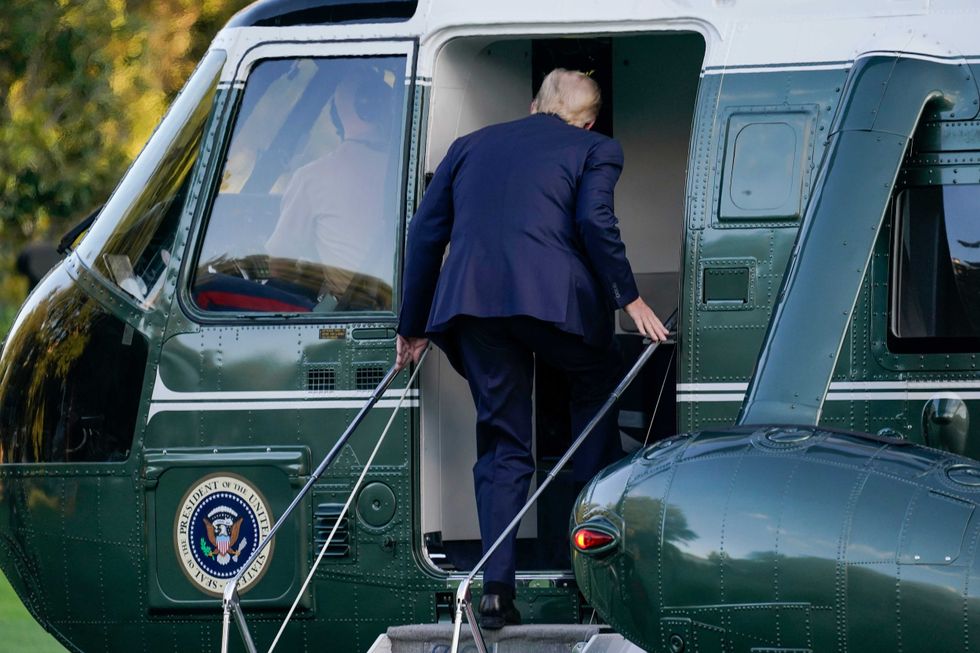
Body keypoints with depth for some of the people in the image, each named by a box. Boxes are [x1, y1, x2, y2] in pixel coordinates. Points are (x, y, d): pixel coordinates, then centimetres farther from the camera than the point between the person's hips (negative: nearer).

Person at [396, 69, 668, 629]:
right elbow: (594, 221, -4)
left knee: (503, 445, 8)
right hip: (551, 294, -3)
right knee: (600, 387, 25)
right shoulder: (595, 150, 15)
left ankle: (497, 589, -2)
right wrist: (630, 298, 1)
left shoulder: (471, 146, 27)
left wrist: (412, 327, 26)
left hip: (470, 302, 3)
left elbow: (425, 233, 21)